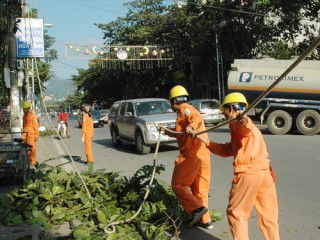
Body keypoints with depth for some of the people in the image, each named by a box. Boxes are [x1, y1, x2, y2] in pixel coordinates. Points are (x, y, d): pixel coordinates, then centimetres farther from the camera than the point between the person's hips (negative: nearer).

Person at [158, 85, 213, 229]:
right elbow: (180, 134, 38)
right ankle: (205, 220, 15)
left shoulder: (185, 109, -4)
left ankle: (197, 208, -11)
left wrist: (191, 126, -48)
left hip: (191, 154, -9)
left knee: (178, 185, 2)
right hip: (204, 154, 9)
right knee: (200, 188, 13)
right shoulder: (188, 110, 27)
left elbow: (197, 118, -28)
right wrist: (165, 130, 45)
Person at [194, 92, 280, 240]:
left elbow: (246, 128, -27)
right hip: (265, 172, 8)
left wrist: (244, 122, -50)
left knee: (236, 213, 7)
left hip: (248, 172, -8)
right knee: (268, 215, 12)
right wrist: (206, 141, 31)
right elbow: (228, 150, 31)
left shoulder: (237, 123, 0)